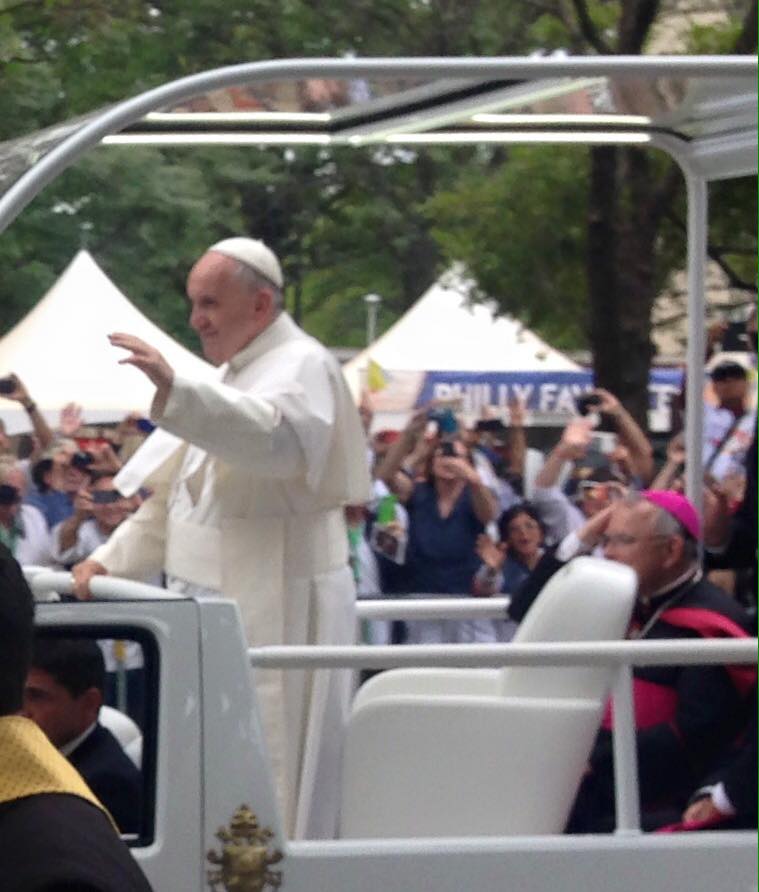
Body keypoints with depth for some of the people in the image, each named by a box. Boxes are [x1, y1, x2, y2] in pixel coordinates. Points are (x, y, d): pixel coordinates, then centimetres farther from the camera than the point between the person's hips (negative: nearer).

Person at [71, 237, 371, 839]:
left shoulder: (302, 367, -10)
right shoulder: (232, 377, 21)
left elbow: (271, 437, -35)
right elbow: (176, 494, 27)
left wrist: (176, 392, -49)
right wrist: (111, 560, 15)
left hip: (279, 613, -9)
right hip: (216, 603, 10)